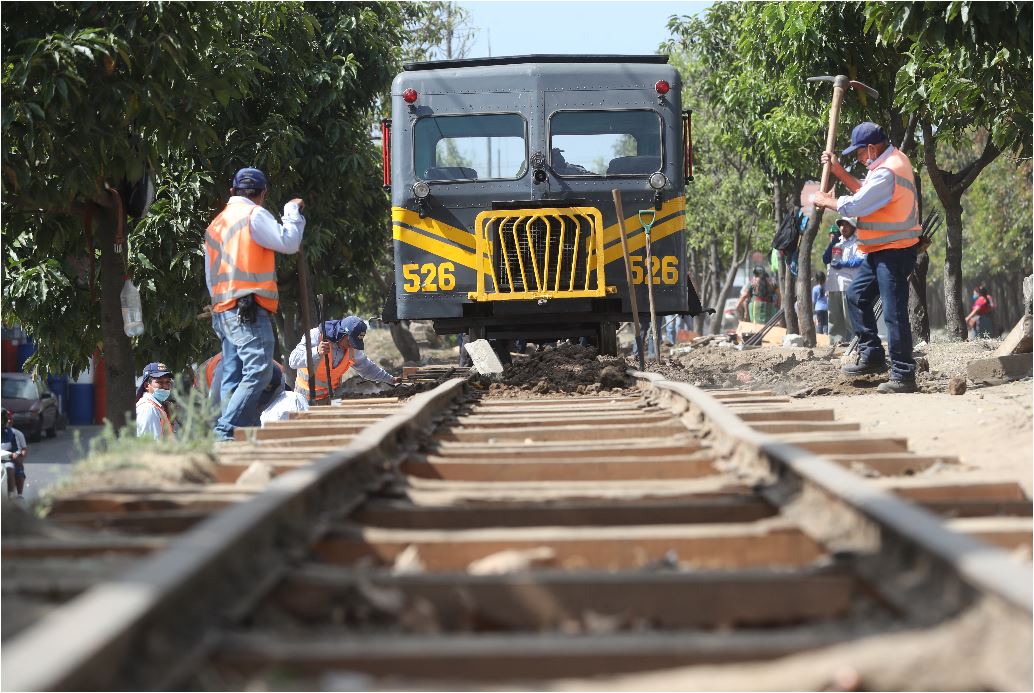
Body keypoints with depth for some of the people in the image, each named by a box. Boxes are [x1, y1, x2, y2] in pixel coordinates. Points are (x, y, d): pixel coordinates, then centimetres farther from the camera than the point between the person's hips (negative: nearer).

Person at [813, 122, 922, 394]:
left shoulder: (887, 173, -23)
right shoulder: (894, 159, 11)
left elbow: (855, 206, -22)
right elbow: (864, 191, 20)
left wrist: (826, 201, -4)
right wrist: (838, 170, 13)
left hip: (894, 251, -11)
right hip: (881, 250, 11)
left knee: (894, 312, -10)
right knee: (857, 296, 17)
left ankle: (903, 374, -8)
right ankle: (872, 356, 20)